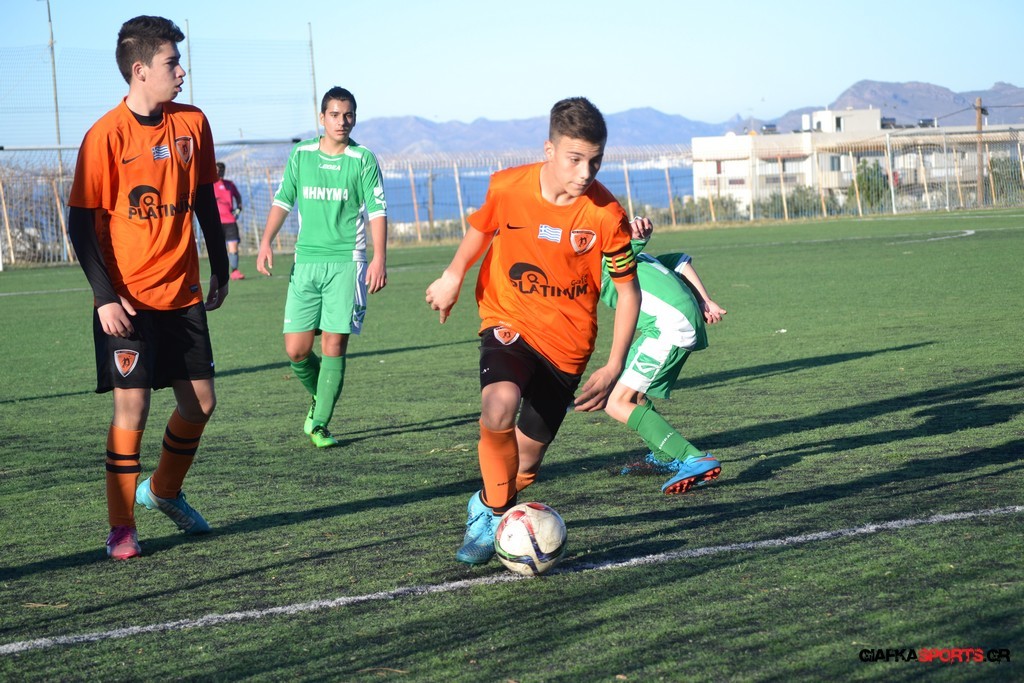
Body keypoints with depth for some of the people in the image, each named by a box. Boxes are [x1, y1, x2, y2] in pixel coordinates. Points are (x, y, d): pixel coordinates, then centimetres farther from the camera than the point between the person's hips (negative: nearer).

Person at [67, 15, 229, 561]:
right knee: (131, 406, -8)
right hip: (128, 300, -5)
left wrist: (220, 269, 18)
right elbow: (81, 221, -11)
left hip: (182, 294, 6)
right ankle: (121, 529, 4)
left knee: (200, 403, 8)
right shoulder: (107, 135, -13)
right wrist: (105, 297, -18)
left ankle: (164, 491, 33)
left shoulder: (192, 125, 3)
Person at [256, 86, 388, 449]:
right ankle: (318, 397, 28)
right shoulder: (301, 155, 8)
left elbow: (377, 211, -2)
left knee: (334, 346, -8)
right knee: (296, 350, -1)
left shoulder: (364, 159, 1)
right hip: (306, 261, 3)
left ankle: (320, 424, 1)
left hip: (346, 262, -3)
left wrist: (379, 258, -12)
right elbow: (283, 201, 15)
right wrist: (266, 242, 3)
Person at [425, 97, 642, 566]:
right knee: (500, 405, -32)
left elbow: (628, 291, -6)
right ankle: (494, 509, -9)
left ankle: (488, 508, 39)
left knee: (525, 460, 5)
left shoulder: (606, 216, -17)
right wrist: (453, 276, 18)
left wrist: (613, 368, -12)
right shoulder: (507, 188, -14)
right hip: (509, 321, 0)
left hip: (567, 341, 1)